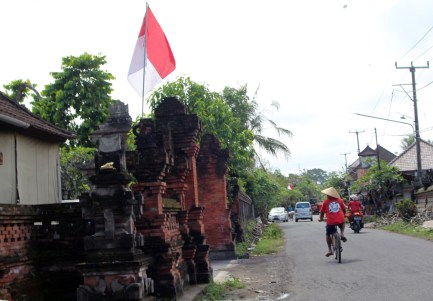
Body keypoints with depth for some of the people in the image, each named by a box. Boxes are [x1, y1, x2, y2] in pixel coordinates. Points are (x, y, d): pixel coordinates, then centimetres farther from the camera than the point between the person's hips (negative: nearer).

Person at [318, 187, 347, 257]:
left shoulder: (325, 202, 2)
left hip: (330, 221, -2)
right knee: (343, 223, 38)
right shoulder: (340, 200, 9)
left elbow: (322, 211, 8)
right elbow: (344, 209, 19)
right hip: (340, 220, 2)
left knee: (328, 234, 18)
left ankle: (329, 250, 11)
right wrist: (344, 216, 38)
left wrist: (321, 218, 26)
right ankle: (342, 234, 14)